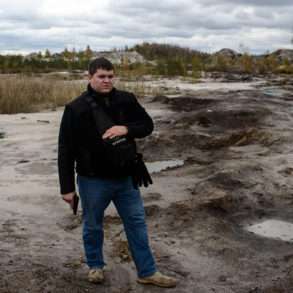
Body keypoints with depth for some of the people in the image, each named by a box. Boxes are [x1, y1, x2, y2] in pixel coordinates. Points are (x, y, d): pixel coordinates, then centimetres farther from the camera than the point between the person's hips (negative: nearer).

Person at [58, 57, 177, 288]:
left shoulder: (126, 100, -3)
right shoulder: (76, 108, -12)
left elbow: (147, 124, 2)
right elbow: (66, 150, -10)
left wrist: (126, 129, -20)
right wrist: (67, 187, -10)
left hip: (125, 177, 3)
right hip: (92, 180, -3)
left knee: (137, 223, 10)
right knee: (93, 225, 14)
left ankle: (147, 272, 24)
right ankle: (96, 265, 39)